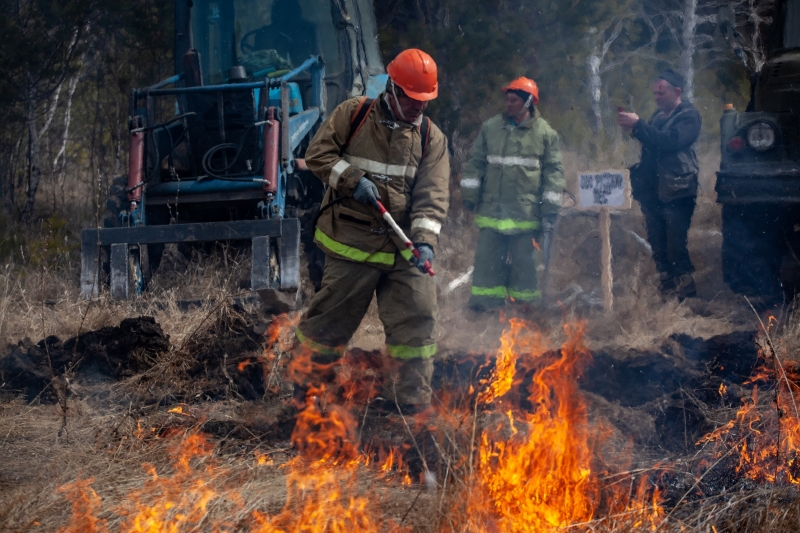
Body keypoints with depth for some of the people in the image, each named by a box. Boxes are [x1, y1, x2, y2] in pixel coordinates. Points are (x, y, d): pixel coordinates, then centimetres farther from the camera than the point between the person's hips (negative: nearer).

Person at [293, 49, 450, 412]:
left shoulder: (431, 138, 7)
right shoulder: (353, 116, 1)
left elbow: (432, 195, -2)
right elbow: (318, 154, 2)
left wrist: (425, 241, -17)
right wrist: (352, 180, -13)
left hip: (403, 246, 3)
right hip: (351, 242, -3)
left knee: (417, 319, -4)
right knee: (331, 317, 3)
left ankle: (410, 399, 5)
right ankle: (305, 390, 21)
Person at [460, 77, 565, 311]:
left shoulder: (545, 133, 1)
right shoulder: (490, 127, 9)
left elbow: (554, 171, 2)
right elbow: (476, 163, 13)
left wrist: (550, 209, -3)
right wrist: (469, 194, 7)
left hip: (526, 215, -2)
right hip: (491, 211, 2)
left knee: (525, 265, 3)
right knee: (487, 264, 3)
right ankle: (482, 309, 9)